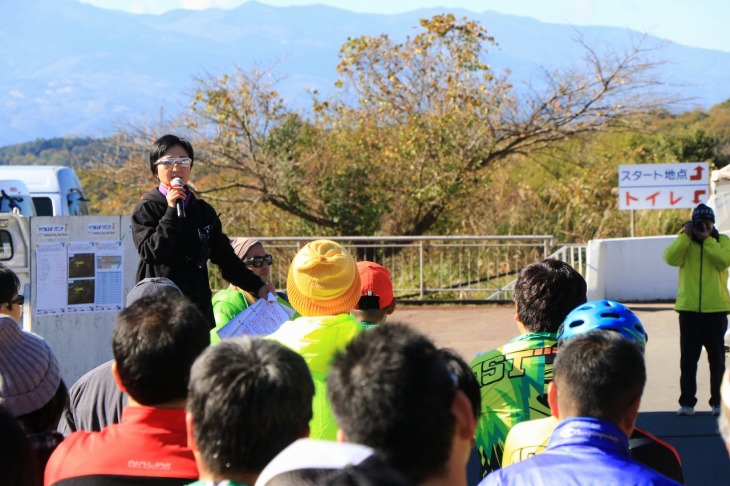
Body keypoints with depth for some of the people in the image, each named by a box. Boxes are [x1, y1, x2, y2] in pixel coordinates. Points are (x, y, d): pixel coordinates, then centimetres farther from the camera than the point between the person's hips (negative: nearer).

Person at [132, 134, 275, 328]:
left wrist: (256, 286, 10)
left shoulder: (203, 211, 15)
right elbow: (150, 253, -13)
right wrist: (171, 211, -14)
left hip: (198, 304, 5)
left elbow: (224, 256, 18)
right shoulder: (146, 209, 2)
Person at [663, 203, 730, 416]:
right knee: (688, 358, 2)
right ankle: (687, 402, 6)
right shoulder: (684, 242, 8)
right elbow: (670, 258, -11)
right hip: (689, 309, 1)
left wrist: (707, 239, -14)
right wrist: (686, 235, -14)